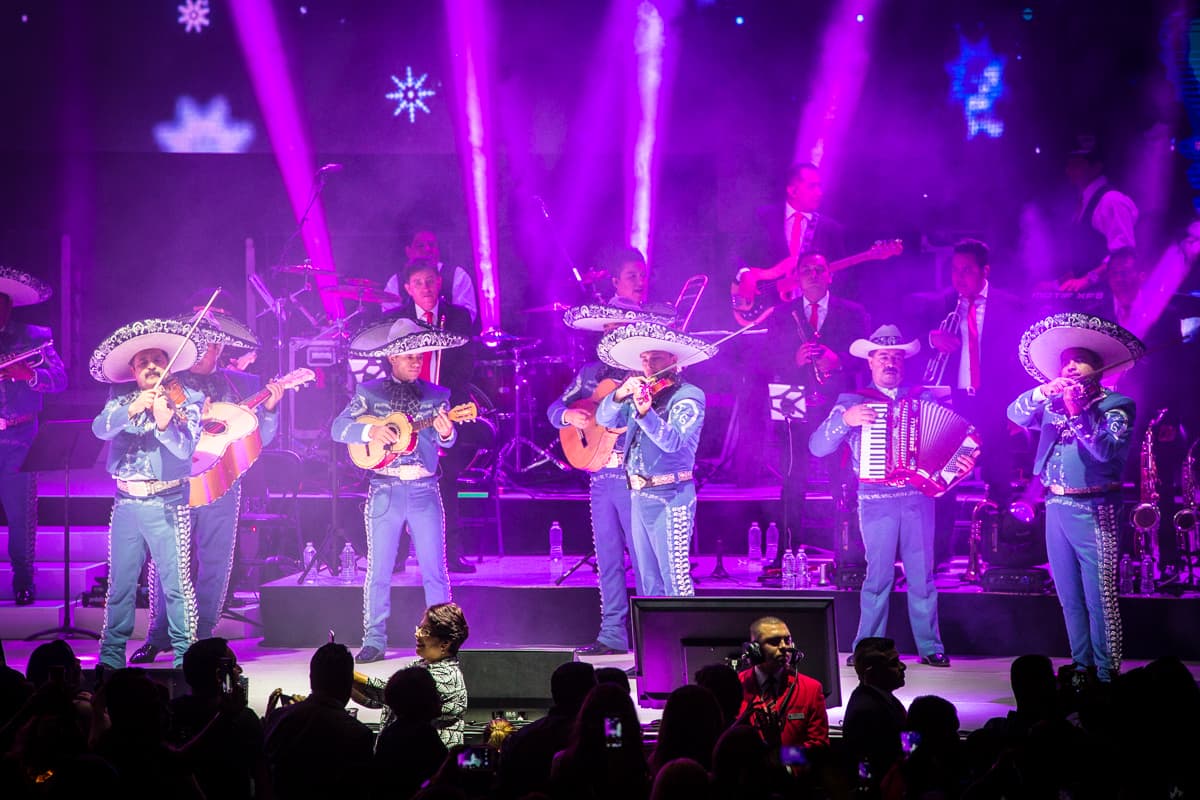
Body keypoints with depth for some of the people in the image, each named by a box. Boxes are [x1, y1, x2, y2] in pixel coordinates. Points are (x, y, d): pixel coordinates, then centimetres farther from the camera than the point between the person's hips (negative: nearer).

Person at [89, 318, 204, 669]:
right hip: (126, 504, 3)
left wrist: (164, 424, -33)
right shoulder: (120, 403, 10)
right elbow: (100, 428, -9)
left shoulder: (185, 401, 0)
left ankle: (185, 653, 1)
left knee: (175, 582, -6)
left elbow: (185, 448, -14)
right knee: (120, 582, 8)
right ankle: (111, 653, 18)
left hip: (167, 504, -3)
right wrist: (133, 409, -25)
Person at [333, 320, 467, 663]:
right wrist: (370, 431, -19)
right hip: (385, 491, -1)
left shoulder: (436, 394, 9)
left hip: (425, 490, 1)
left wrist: (445, 433, -25)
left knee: (435, 571, 1)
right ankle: (374, 642, 7)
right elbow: (338, 428, -1)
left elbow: (445, 440, -1)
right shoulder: (369, 392, 6)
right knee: (378, 571, 1)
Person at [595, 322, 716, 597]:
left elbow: (673, 441, -23)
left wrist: (645, 413, -38)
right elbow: (605, 419, 6)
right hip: (640, 496, 8)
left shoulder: (688, 396, -8)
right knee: (650, 581, 12)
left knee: (675, 579, -11)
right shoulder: (642, 393, 13)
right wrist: (620, 394, -13)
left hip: (669, 499, -8)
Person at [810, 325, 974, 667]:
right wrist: (845, 421, -16)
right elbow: (817, 446, 0)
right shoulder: (853, 401, 7)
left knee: (922, 574, 2)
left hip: (918, 497, 1)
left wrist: (962, 463, -8)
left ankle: (930, 647, 8)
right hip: (876, 500, -1)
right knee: (879, 574, -3)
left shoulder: (924, 398, 12)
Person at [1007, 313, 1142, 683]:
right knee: (1070, 598, 10)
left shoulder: (1115, 406, -1)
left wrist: (1078, 413, -20)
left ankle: (1106, 672, -8)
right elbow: (1016, 414, 1)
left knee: (1099, 597, -9)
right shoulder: (1052, 404, 15)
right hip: (1056, 509, 6)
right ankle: (1082, 666, 17)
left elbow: (1107, 450, -15)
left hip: (1092, 511, -6)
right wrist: (1043, 392, -15)